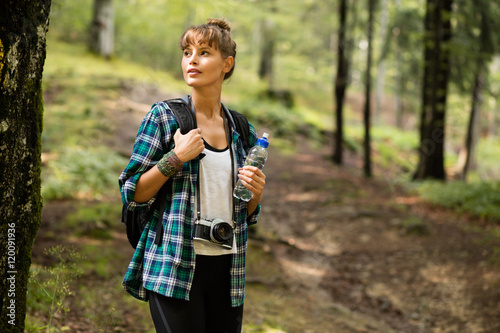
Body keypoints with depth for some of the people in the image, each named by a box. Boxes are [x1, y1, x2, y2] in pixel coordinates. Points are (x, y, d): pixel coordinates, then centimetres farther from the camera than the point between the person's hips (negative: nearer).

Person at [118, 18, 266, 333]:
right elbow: (131, 194, -4)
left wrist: (255, 192, -4)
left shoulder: (242, 131, 10)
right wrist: (177, 158, -14)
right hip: (176, 268, -4)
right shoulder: (164, 116, -1)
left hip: (228, 269, 4)